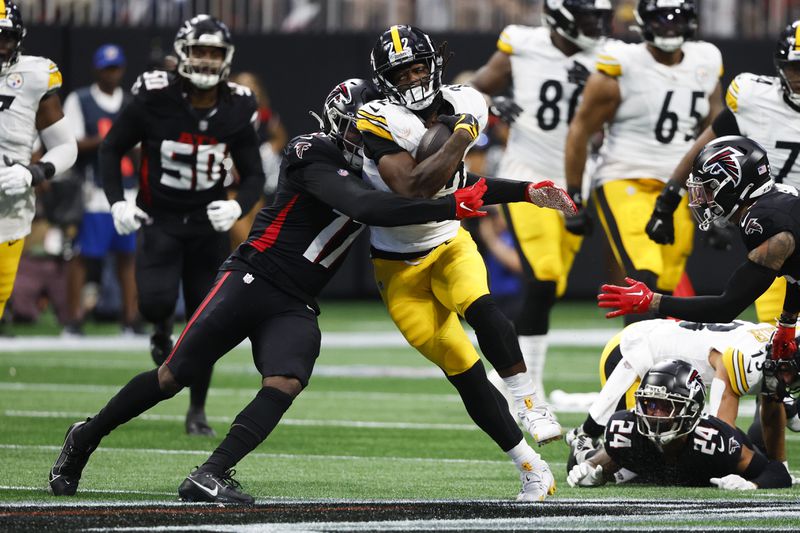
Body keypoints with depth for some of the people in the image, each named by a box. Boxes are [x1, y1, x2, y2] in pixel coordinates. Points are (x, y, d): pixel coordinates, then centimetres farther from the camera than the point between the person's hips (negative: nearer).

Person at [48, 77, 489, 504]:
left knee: (284, 386, -21)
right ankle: (86, 437, 15)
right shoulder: (316, 157, -14)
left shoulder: (373, 171, 13)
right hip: (252, 280, -7)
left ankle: (209, 476, -23)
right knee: (173, 377, -4)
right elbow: (366, 208, -25)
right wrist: (449, 207, -29)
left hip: (295, 308, 7)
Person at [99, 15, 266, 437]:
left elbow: (253, 175, 3)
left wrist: (238, 207, -19)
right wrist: (117, 202, -13)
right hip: (159, 221, -2)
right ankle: (162, 328, 16)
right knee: (156, 301, -23)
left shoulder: (236, 109, -6)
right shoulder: (156, 98, -14)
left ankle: (197, 410, 18)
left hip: (208, 225, 2)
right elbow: (111, 148, -1)